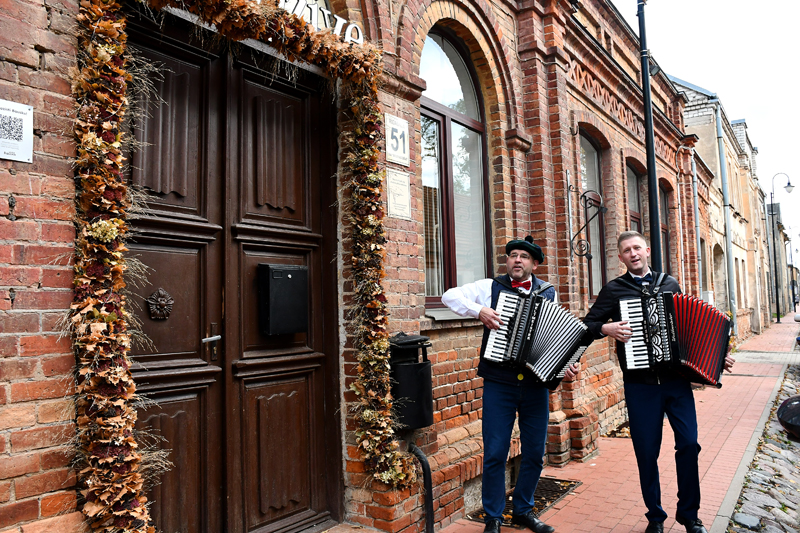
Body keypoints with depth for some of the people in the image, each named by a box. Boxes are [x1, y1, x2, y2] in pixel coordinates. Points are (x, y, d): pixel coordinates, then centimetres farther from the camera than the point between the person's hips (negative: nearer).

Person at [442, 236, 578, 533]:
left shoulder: (548, 294, 9)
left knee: (534, 454, 12)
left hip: (536, 385, 3)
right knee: (495, 453, 2)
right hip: (499, 384, -2)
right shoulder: (492, 288, 2)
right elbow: (450, 296, -1)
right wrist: (479, 310, -15)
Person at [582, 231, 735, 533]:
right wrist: (606, 328, -17)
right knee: (647, 452, 5)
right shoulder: (613, 290, 3)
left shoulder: (670, 284, 12)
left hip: (676, 378, 2)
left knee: (689, 443, -1)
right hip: (640, 382, -2)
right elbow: (588, 325, 2)